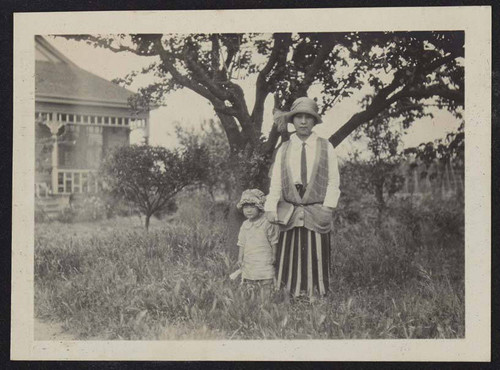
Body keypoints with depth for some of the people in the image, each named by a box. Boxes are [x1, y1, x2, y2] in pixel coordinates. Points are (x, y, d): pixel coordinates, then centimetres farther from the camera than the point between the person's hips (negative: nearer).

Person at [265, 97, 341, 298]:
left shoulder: (325, 147, 7)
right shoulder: (284, 149, 11)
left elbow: (333, 181, 4)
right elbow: (275, 181, 6)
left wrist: (327, 208, -8)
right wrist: (271, 207, -7)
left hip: (317, 216, -1)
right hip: (289, 216, 2)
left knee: (316, 261, -1)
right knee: (289, 262, 1)